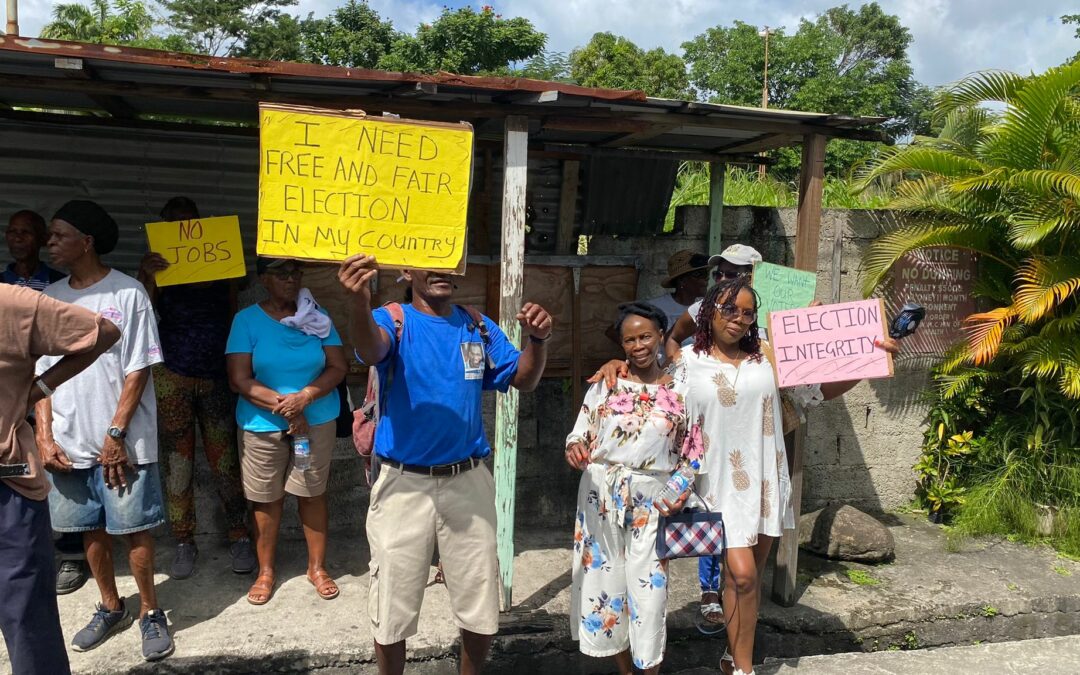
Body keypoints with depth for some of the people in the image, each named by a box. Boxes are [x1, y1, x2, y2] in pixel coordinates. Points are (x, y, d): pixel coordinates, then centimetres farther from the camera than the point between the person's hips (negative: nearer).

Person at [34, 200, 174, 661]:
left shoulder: (127, 293, -6)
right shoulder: (50, 298, 8)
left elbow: (138, 370, -8)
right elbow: (42, 372, 10)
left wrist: (116, 433, -12)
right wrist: (45, 436, 1)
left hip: (122, 442, -5)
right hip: (69, 444, 5)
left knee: (134, 529, 1)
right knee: (91, 529, 14)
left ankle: (150, 612, 19)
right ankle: (111, 609, 31)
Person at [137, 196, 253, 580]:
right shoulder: (158, 268, 1)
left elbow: (234, 316, 8)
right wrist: (146, 277, -26)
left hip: (218, 376, 1)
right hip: (172, 376, 0)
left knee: (225, 461, 4)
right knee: (177, 463, 6)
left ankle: (239, 537, 17)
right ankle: (184, 543, 19)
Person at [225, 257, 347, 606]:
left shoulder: (318, 317, 1)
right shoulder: (247, 320, -4)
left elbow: (337, 367, -2)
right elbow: (239, 380, -10)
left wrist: (304, 397, -18)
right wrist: (285, 407, -16)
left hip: (317, 420, 1)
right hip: (262, 425, -1)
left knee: (313, 494, 8)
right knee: (266, 499, 8)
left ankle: (317, 567, 25)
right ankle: (265, 571, 27)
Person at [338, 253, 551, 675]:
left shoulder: (478, 327, 6)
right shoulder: (393, 320, -6)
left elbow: (524, 380, 1)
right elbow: (371, 351, -29)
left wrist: (537, 340, -20)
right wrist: (360, 303, -52)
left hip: (468, 481, 3)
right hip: (404, 483, -3)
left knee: (480, 607, 14)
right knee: (393, 606, 10)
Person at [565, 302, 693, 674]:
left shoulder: (678, 390, 2)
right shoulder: (606, 382, 0)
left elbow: (688, 451, 7)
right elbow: (581, 433, 0)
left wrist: (682, 490, -7)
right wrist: (575, 447, -21)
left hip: (652, 498, -1)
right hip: (601, 492, 1)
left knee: (648, 586, -1)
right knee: (606, 577, 8)